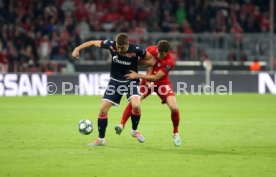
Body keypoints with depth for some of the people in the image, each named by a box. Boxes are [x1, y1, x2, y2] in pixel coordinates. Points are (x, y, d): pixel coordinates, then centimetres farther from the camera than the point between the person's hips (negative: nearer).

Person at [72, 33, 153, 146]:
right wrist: (78, 48, -9)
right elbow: (93, 43, -5)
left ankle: (134, 131, 1)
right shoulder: (111, 45, -18)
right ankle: (100, 139, 13)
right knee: (103, 109, -3)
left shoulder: (136, 50, -24)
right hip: (115, 81, 3)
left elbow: (149, 58, -5)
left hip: (130, 80, -3)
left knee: (136, 105, -27)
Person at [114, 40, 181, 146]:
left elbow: (156, 77, -28)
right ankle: (122, 125, -15)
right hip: (148, 80, 2)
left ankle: (175, 133, 7)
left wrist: (137, 75, -30)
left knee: (174, 108, -16)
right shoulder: (151, 50, -20)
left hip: (162, 83, -2)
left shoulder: (170, 61, -28)